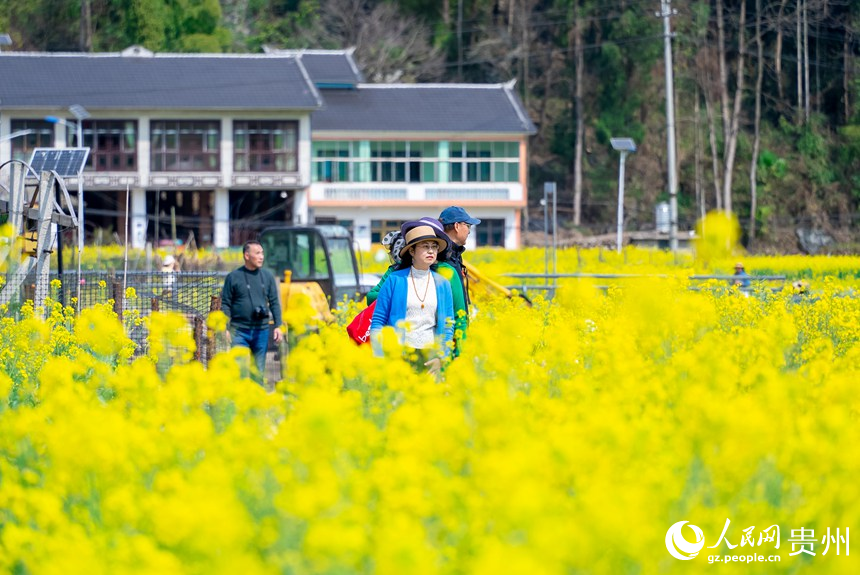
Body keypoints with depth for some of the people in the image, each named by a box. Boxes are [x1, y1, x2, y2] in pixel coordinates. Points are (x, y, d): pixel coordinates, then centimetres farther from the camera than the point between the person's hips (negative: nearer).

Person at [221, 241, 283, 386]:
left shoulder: (267, 276, 9)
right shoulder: (233, 277, -1)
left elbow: (274, 303, 13)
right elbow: (225, 304, 1)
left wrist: (278, 326, 5)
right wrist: (225, 329, -6)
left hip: (261, 330, 3)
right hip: (239, 330, -3)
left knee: (259, 370, 8)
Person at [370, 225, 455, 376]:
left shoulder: (443, 284, 9)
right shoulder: (395, 280, 1)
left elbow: (448, 326, 11)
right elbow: (378, 322, 2)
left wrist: (441, 358, -2)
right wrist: (380, 358, -9)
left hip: (430, 354, 2)